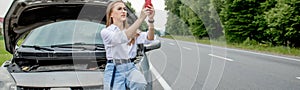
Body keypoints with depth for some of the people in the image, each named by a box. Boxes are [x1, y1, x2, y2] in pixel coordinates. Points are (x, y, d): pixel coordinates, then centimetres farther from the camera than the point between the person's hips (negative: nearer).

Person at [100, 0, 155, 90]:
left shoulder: (132, 31, 12)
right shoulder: (106, 32, -4)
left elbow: (149, 38, -5)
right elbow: (123, 38, -23)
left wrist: (150, 20, -23)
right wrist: (141, 18, -29)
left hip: (130, 67, 3)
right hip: (114, 70, -3)